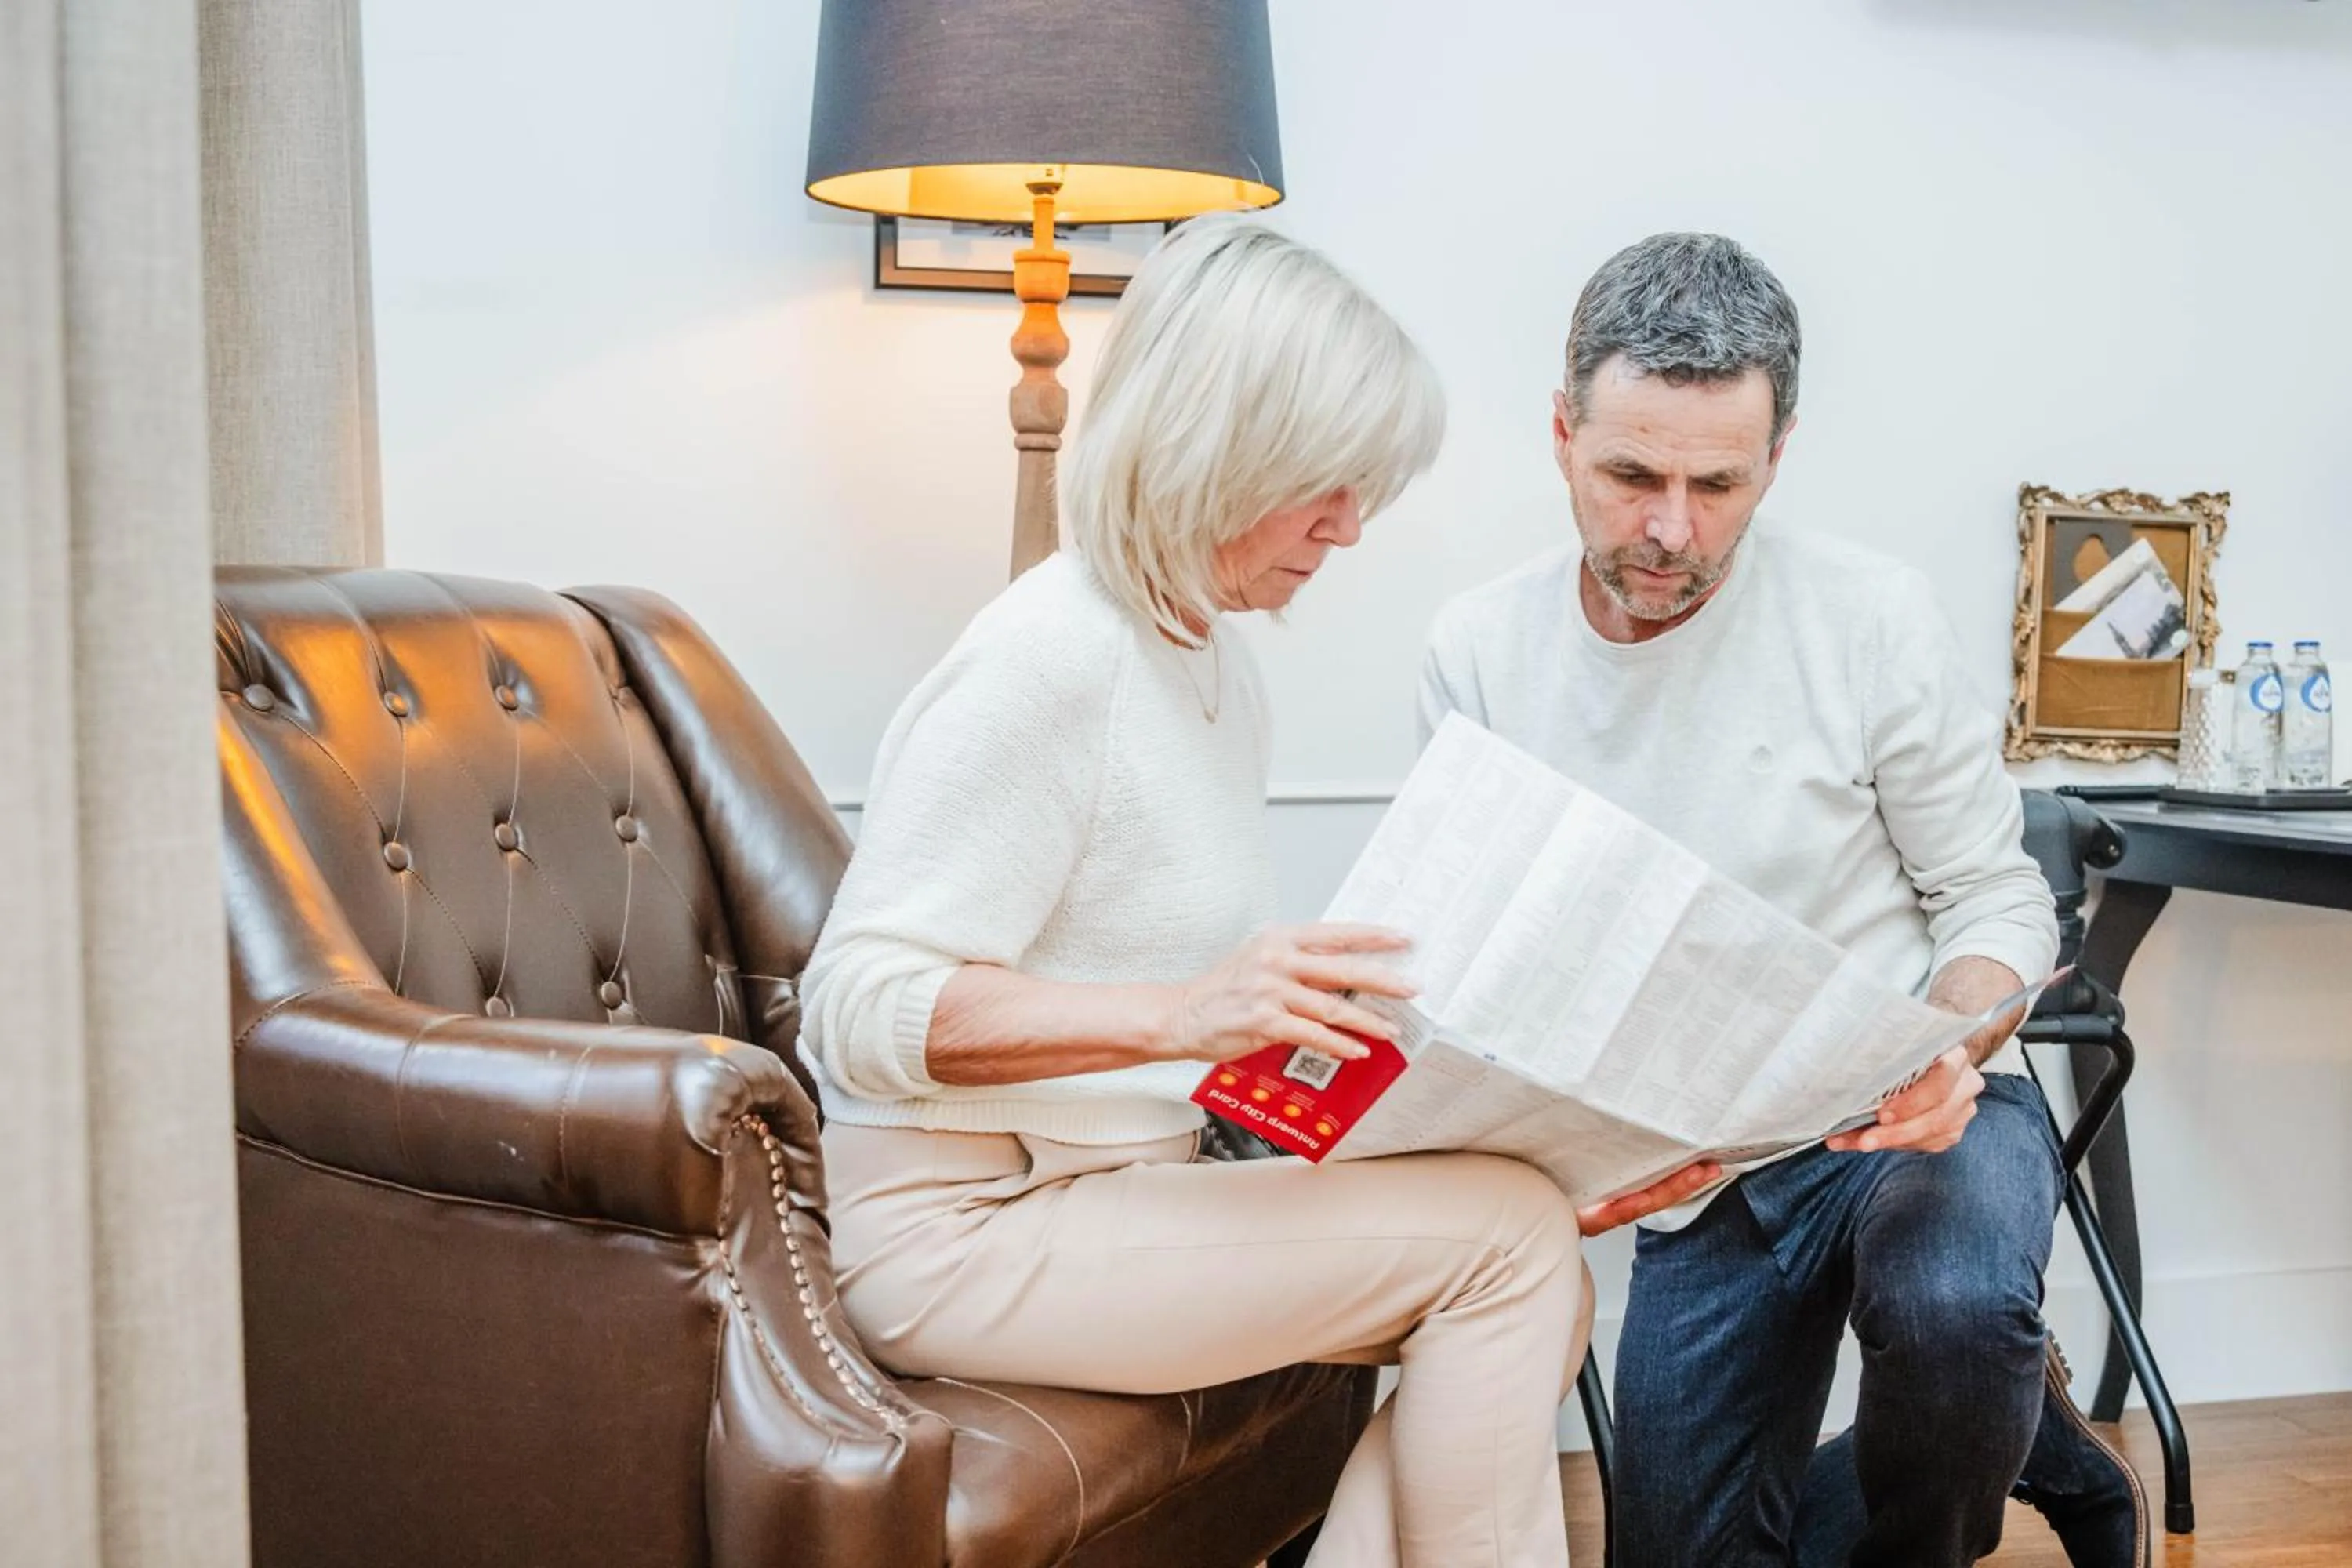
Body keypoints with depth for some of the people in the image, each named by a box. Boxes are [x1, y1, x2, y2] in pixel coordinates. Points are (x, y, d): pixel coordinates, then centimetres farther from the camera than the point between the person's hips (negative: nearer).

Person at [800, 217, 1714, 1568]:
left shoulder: (1218, 669, 12)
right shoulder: (1048, 661, -17)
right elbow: (859, 1012, -23)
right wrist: (1179, 1014, -33)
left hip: (1141, 1188, 9)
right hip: (970, 1233, -9)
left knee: (1543, 1296, -6)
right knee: (1506, 1233, -16)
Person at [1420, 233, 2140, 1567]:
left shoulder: (1874, 619, -13)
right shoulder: (1480, 654, -7)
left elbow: (1997, 901, -3)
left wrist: (1952, 1053, -25)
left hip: (1916, 1110, -3)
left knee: (1952, 1308, -35)